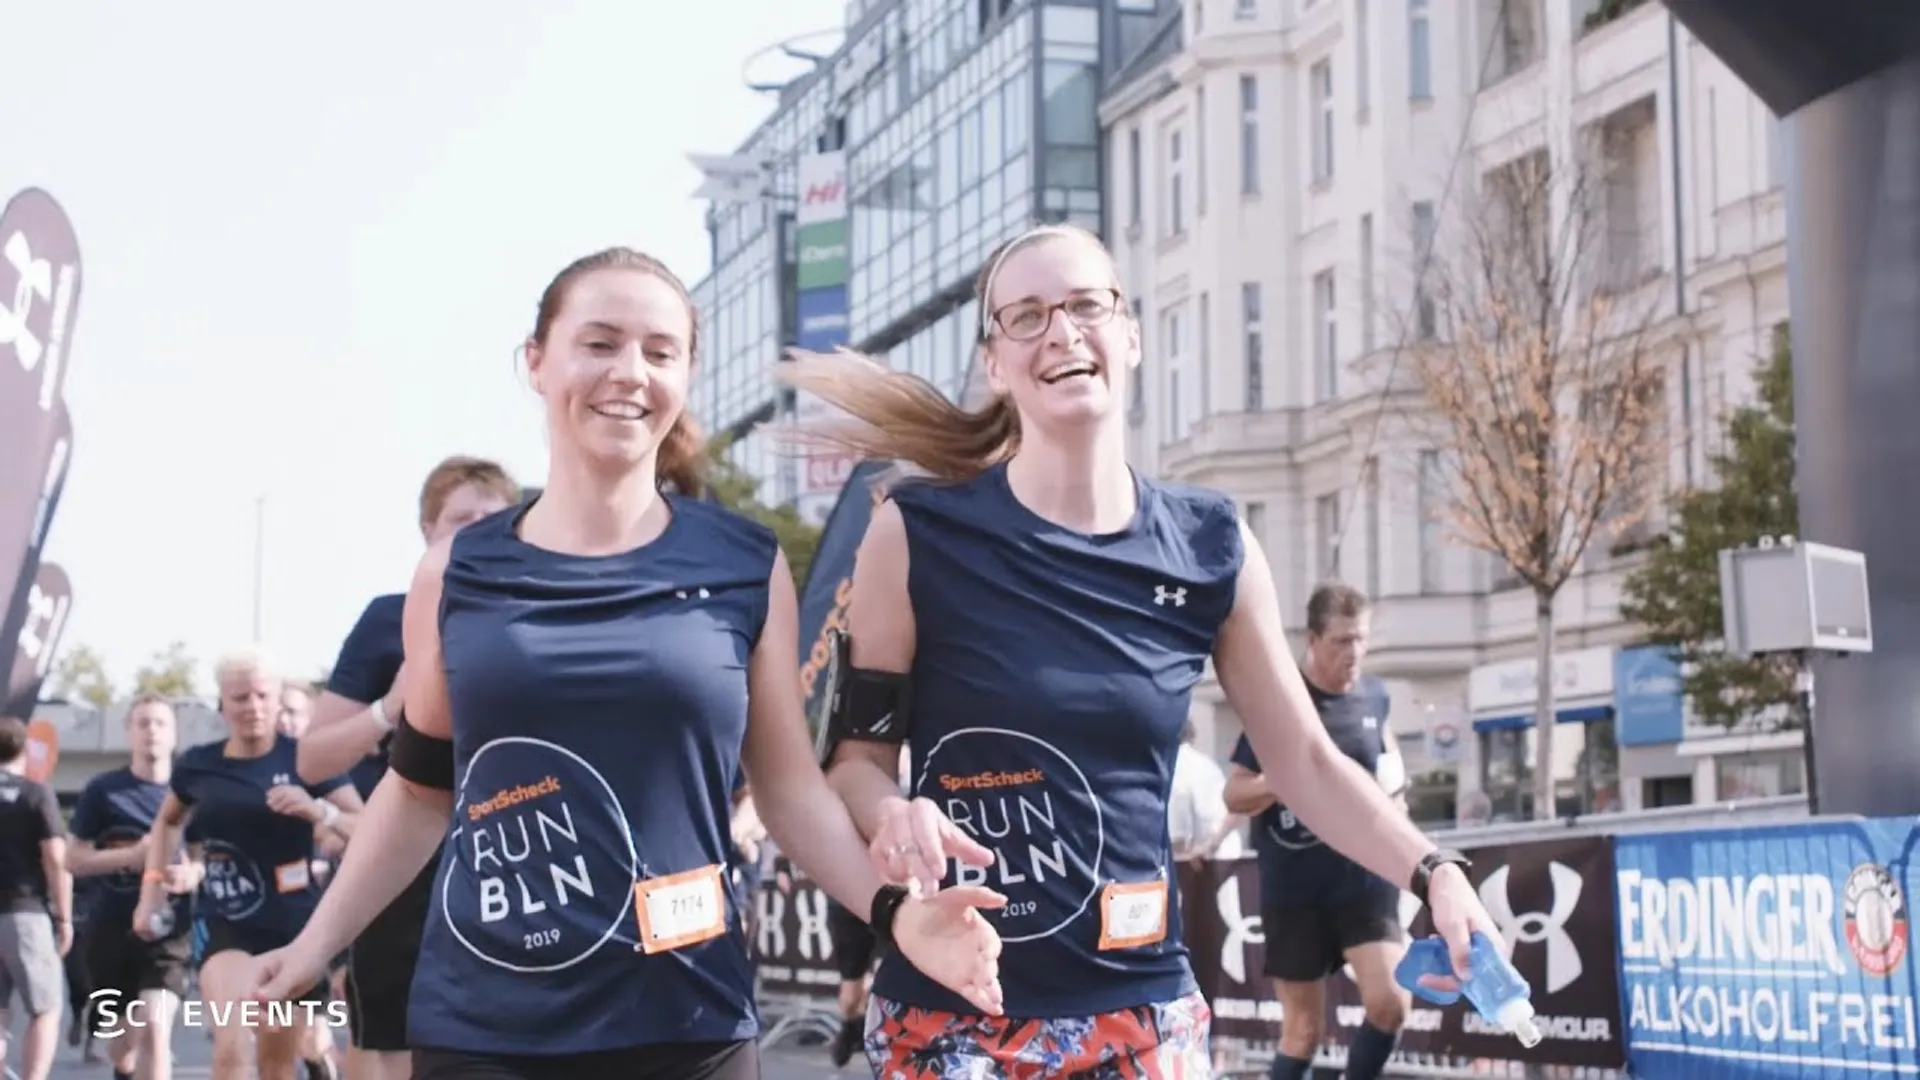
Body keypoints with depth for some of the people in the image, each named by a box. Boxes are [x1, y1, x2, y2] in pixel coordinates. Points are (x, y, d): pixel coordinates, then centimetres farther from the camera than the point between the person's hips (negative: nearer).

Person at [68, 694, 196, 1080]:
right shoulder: (103, 789, 0)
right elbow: (74, 860, 0)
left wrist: (194, 873, -13)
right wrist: (131, 856, -16)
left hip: (169, 929, -1)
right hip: (111, 929, 1)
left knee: (155, 1028, -19)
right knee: (121, 1037, 15)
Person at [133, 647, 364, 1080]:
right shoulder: (198, 765, 1)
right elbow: (167, 821, 22)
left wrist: (318, 809, -26)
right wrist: (152, 886, 11)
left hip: (296, 927, 0)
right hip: (226, 927, 0)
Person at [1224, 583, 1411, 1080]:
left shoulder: (1374, 694, 3)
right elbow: (1234, 795, -7)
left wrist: (1395, 777, 7)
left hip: (1367, 876, 3)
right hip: (1294, 887, -3)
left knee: (1390, 1002, -14)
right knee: (1305, 1028, 4)